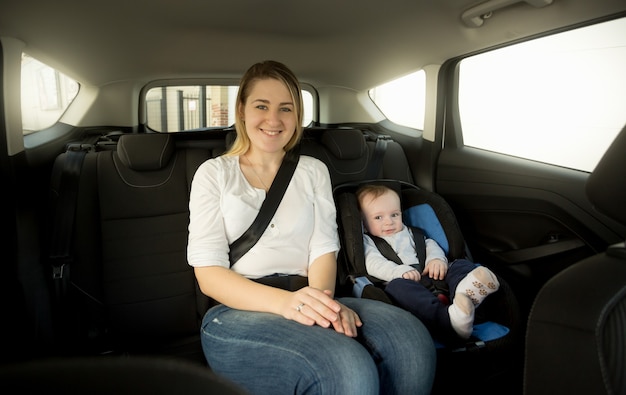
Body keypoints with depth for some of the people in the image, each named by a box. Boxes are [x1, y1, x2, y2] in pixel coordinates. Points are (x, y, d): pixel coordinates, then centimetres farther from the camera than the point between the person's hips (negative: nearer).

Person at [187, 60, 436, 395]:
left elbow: (324, 250, 4)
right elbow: (208, 274, -4)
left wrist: (319, 297, -20)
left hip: (306, 300, 3)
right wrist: (285, 302, -22)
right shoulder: (214, 173, 6)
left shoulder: (314, 171, 14)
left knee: (411, 340, -27)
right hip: (237, 311, -3)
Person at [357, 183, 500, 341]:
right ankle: (446, 319, -62)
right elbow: (373, 264, -3)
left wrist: (436, 259, -5)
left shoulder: (410, 232, 33)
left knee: (460, 265, -14)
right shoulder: (367, 241, 15)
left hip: (431, 276, 6)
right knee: (398, 287, -38)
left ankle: (466, 290, -53)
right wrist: (399, 271, -21)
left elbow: (429, 244, 21)